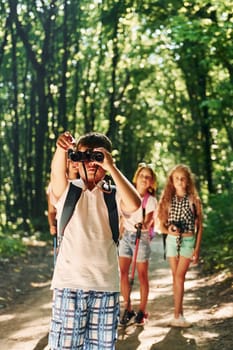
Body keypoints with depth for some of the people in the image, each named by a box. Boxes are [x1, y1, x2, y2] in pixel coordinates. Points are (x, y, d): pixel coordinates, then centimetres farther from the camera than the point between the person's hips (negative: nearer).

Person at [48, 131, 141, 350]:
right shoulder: (68, 191, 6)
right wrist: (61, 149, -38)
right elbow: (57, 174, -17)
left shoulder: (113, 194, 7)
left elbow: (134, 205, -15)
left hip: (106, 283, 1)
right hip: (69, 281, -1)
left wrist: (111, 167, -19)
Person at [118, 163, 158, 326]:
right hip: (126, 235, 4)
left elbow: (149, 220, -18)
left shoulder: (151, 200, -6)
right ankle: (128, 309, 11)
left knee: (142, 275, 2)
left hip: (142, 237, -4)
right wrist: (120, 233, 5)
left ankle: (142, 311, 13)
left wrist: (145, 224, -37)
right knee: (123, 272, 0)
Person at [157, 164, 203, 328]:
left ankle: (177, 315, -9)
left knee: (180, 275, -11)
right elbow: (162, 226, 10)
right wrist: (169, 229, -13)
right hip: (172, 240, 3)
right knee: (176, 276, 5)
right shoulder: (168, 200, 6)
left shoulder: (194, 200, -1)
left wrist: (197, 248, -4)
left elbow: (199, 226, 1)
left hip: (188, 240, -3)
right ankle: (180, 312, 12)